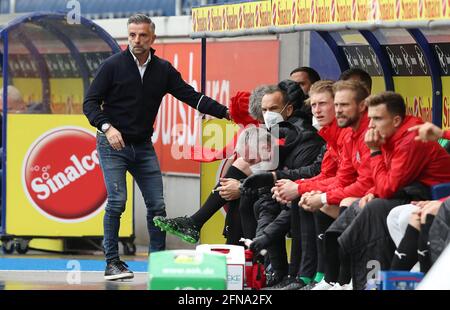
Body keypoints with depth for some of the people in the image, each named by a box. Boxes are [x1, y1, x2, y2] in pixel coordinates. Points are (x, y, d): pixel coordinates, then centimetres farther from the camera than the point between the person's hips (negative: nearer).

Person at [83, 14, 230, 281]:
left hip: (143, 146, 4)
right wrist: (107, 127, -24)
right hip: (113, 145, -4)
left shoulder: (163, 70, 3)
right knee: (117, 201, -15)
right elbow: (90, 103, -8)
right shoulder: (113, 66, -7)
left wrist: (225, 112, -8)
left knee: (157, 204, 1)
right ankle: (112, 263, -6)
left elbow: (192, 96, 2)